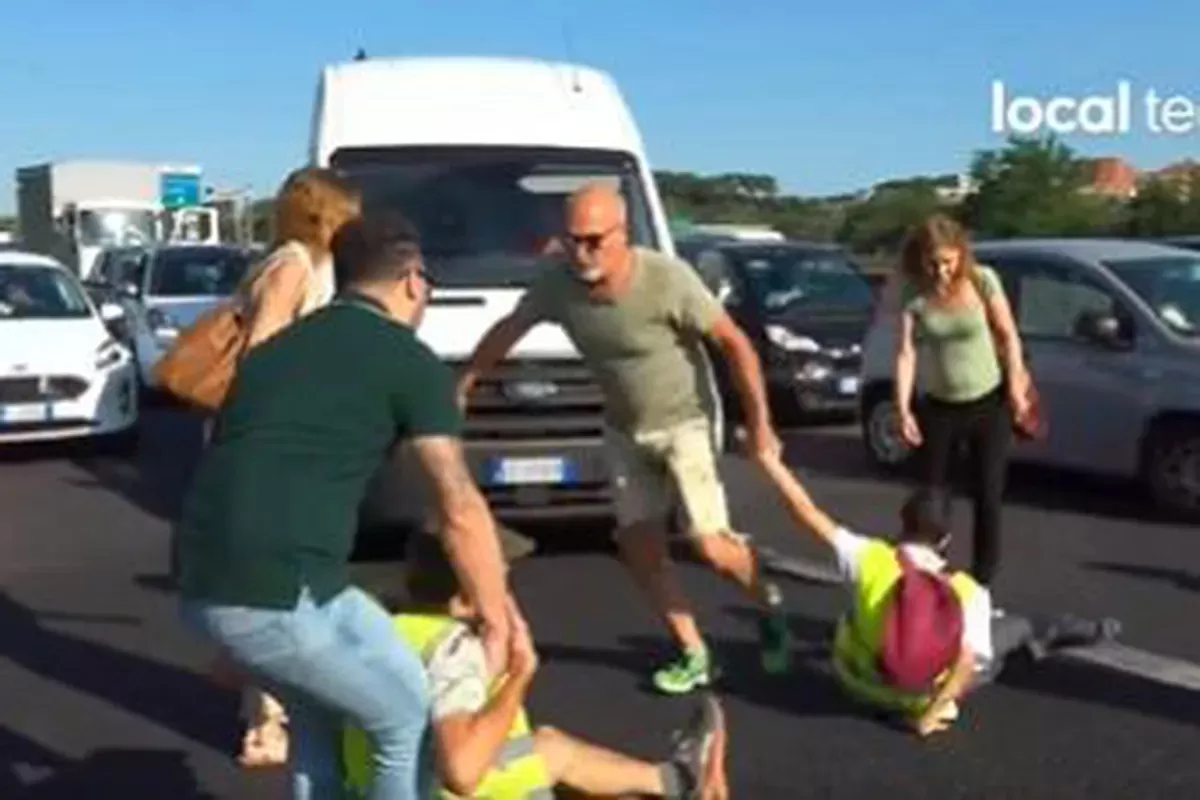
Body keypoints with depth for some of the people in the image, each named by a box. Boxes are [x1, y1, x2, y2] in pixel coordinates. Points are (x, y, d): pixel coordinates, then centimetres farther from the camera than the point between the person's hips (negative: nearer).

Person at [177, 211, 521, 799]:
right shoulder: (411, 363, 1)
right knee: (413, 722, 12)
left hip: (202, 583, 8)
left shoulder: (278, 344, 24)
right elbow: (459, 511, -2)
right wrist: (496, 618, 10)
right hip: (282, 592, -8)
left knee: (317, 714, 30)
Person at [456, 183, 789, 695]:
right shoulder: (558, 286, -15)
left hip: (684, 422, -5)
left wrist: (759, 423, -17)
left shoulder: (668, 279, -28)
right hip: (624, 431, 5)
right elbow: (507, 331, 3)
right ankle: (694, 655, 18)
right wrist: (464, 384, 9)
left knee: (709, 544, -10)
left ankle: (767, 602, 22)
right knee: (639, 547, 4)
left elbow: (735, 344, -19)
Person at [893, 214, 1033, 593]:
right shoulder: (914, 294, -11)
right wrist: (903, 408, -18)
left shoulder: (982, 280, -14)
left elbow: (1008, 336, -6)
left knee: (987, 496, 3)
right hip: (940, 407, 1)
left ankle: (982, 583, 14)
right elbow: (906, 352, -12)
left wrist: (1016, 387, -8)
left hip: (989, 404, -1)